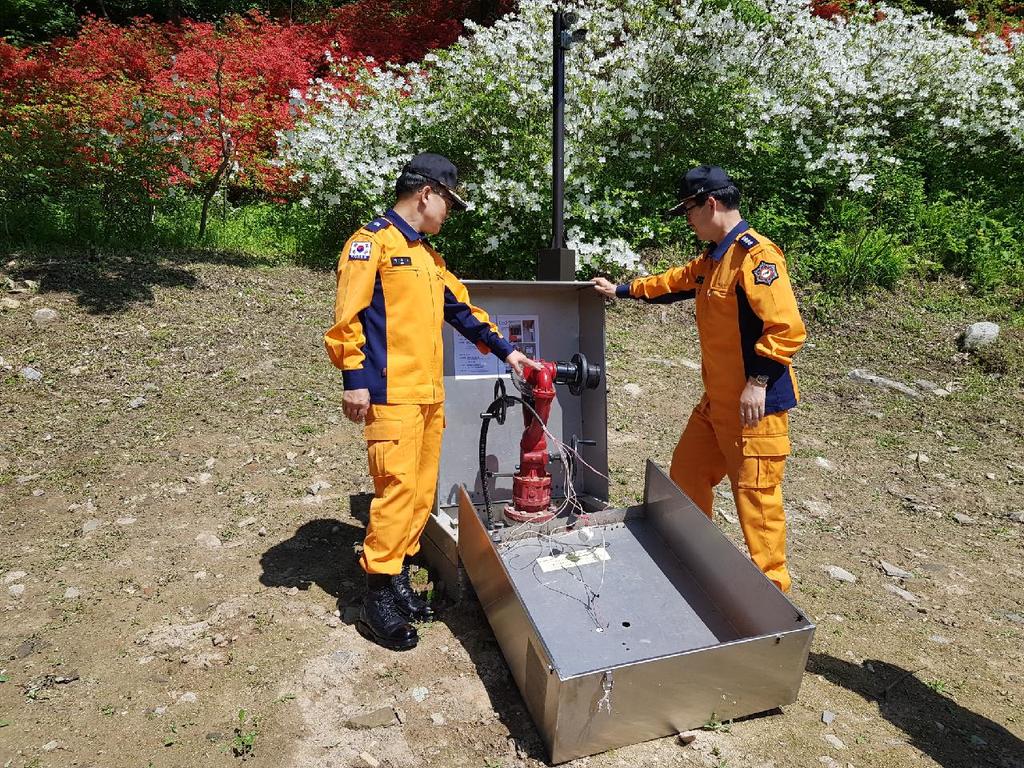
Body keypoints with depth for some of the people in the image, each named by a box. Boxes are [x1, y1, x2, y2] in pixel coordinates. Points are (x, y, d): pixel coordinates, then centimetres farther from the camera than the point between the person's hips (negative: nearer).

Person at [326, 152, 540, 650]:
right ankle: (378, 597, 2)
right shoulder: (373, 241, -5)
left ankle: (399, 579, 21)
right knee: (397, 486, -10)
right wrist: (354, 380, -17)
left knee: (422, 491, 9)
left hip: (430, 392, 9)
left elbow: (461, 309, 25)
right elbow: (348, 316, -12)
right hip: (392, 393, -9)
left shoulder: (427, 255, 21)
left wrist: (505, 351, 22)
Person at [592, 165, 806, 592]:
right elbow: (674, 282, 31)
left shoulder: (756, 254, -17)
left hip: (755, 403, -10)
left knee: (755, 493, -1)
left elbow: (786, 327, -23)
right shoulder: (713, 257, 13)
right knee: (686, 475, 18)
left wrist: (758, 381, -25)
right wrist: (621, 291, 37)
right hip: (717, 400, 10)